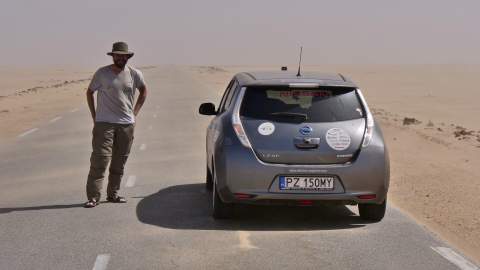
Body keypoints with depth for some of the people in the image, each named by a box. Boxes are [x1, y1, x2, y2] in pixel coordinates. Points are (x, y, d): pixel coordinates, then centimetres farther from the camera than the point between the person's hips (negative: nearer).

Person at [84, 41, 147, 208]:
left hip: (127, 124, 3)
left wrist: (135, 112, 12)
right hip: (104, 123, -3)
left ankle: (113, 194, 20)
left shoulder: (134, 74, 4)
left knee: (119, 162, 8)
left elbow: (143, 91, 21)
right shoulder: (102, 73, -3)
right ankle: (93, 197, -9)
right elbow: (90, 92, 9)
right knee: (100, 160, -10)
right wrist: (94, 115, 3)